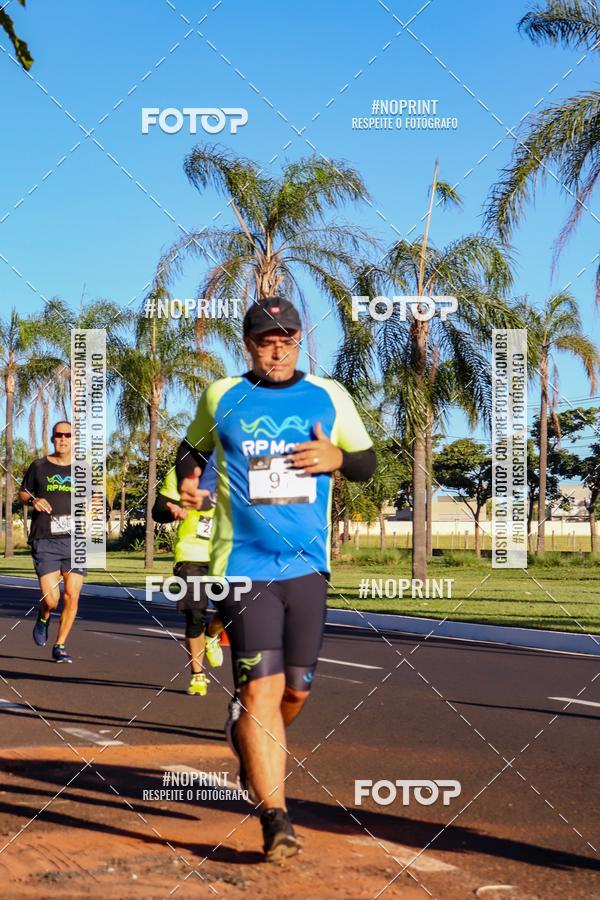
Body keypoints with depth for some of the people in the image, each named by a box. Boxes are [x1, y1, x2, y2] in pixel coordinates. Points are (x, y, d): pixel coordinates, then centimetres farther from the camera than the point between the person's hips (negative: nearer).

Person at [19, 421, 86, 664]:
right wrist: (33, 500, -5)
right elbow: (22, 494, 17)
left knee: (72, 597, -4)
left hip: (76, 541, 2)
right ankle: (43, 617, 26)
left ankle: (60, 646, 12)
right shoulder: (39, 467, 7)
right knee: (51, 599, -11)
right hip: (45, 542, -2)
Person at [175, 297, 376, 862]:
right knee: (261, 688, -13)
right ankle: (275, 819, -11)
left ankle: (249, 741, 42)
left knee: (296, 689, 9)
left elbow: (367, 463, 15)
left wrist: (337, 457, -7)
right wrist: (187, 480, 2)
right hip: (244, 563, -3)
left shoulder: (329, 397, 8)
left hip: (308, 564, 3)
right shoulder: (221, 397, 6)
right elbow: (193, 447, 22)